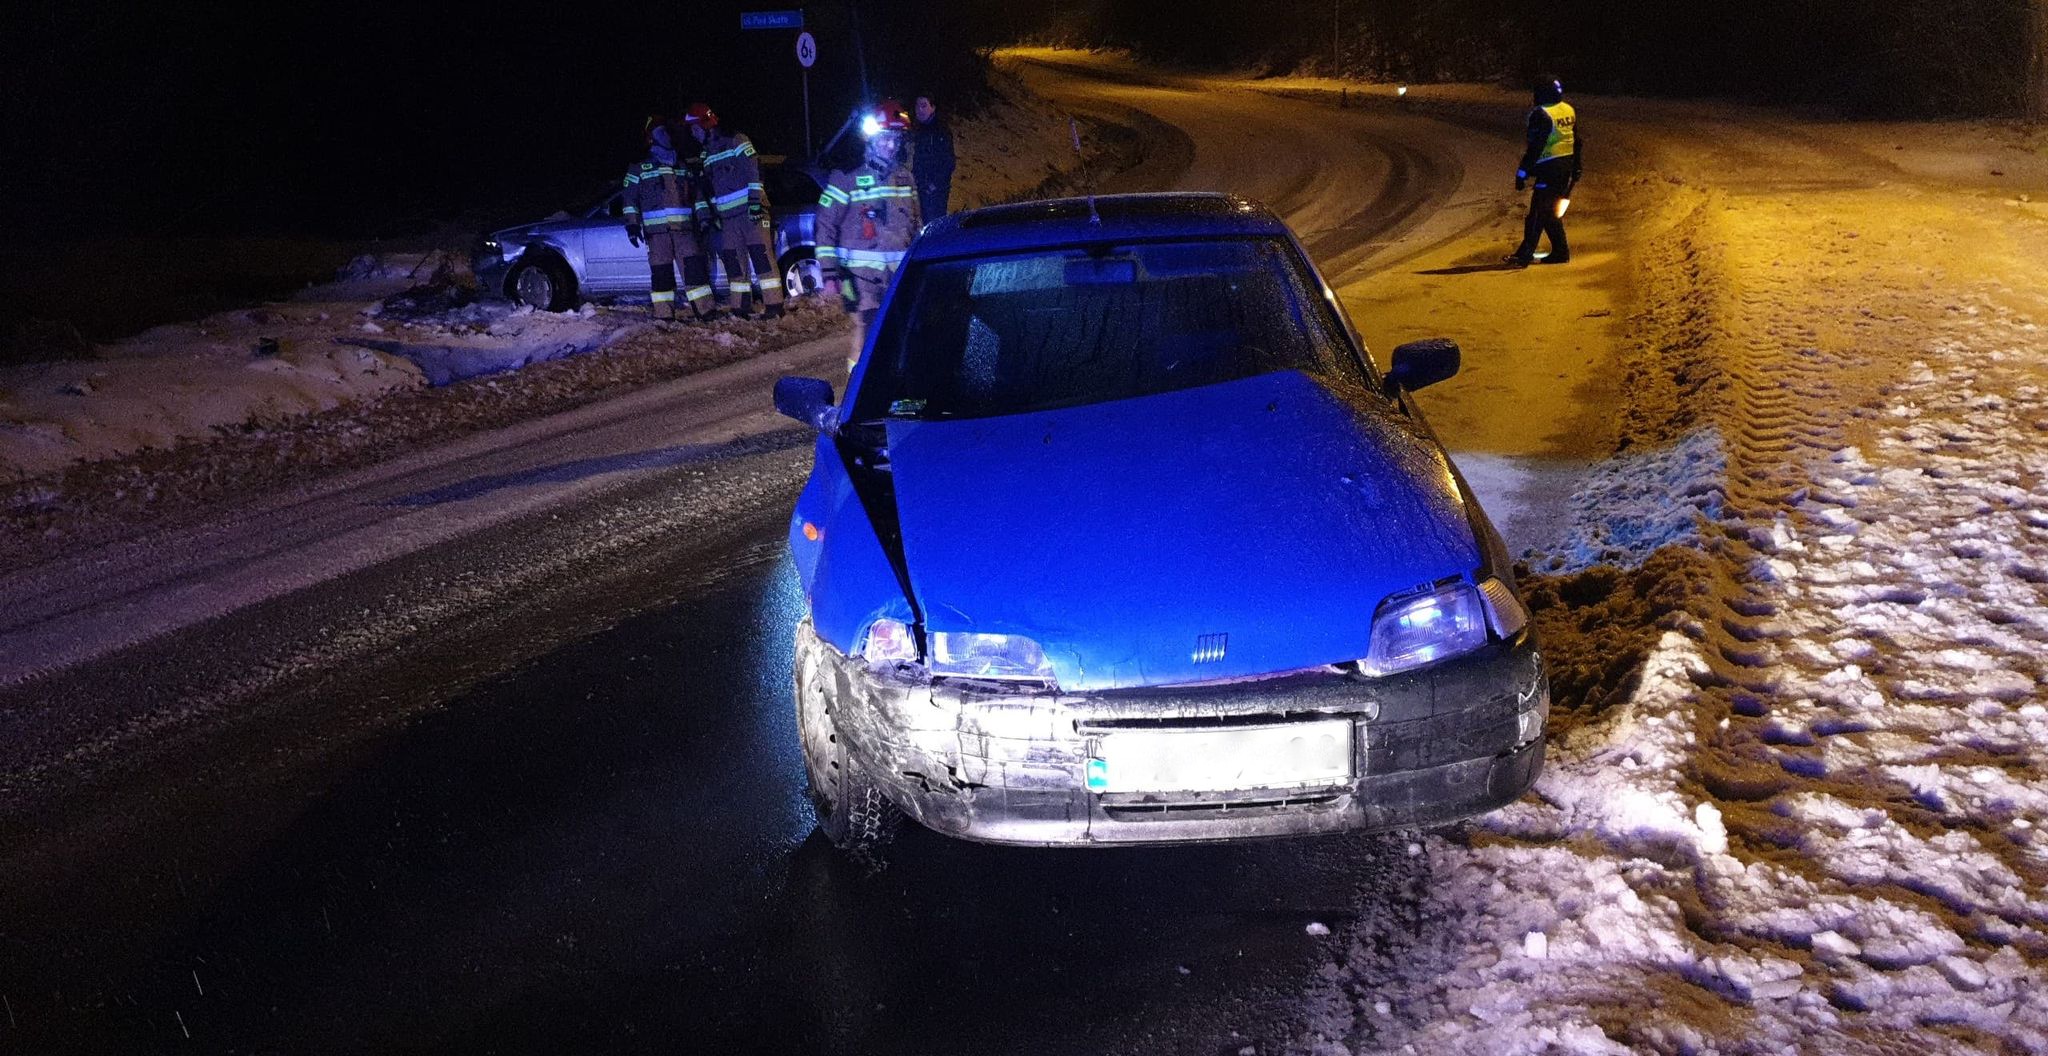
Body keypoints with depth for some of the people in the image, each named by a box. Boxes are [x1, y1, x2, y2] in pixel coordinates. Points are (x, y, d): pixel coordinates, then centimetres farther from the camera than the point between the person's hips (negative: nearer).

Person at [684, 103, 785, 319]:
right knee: (731, 259, 6)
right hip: (727, 217, 8)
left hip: (750, 210, -8)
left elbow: (752, 170, -13)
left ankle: (774, 305, -14)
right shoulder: (706, 154, 19)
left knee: (761, 256, -11)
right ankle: (743, 306, 12)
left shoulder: (735, 141, -5)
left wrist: (755, 201, -20)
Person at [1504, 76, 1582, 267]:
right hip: (1568, 165, 8)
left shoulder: (1541, 115, -16)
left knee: (1539, 212, -7)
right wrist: (1576, 166, 25)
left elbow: (1535, 147, -20)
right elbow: (1577, 141, 16)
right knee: (1553, 210, 15)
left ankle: (1524, 255, -7)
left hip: (1549, 169, -8)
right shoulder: (1569, 110, 9)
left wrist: (1522, 173, -16)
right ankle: (1560, 252, 17)